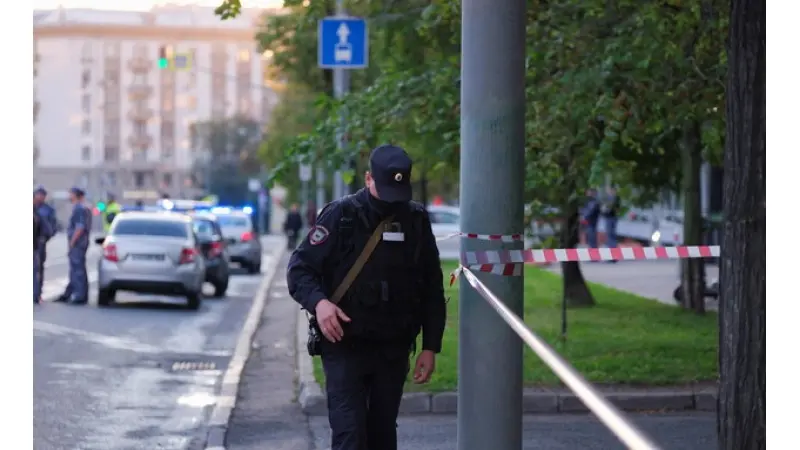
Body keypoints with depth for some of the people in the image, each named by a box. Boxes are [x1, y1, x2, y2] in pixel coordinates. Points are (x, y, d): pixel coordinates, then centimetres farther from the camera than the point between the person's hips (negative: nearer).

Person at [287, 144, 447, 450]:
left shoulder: (416, 221, 6)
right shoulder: (341, 215, -6)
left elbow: (432, 290, 12)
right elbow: (299, 268, -5)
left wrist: (430, 347, 6)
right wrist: (318, 301, -25)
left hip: (394, 351, 4)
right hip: (344, 346, -4)